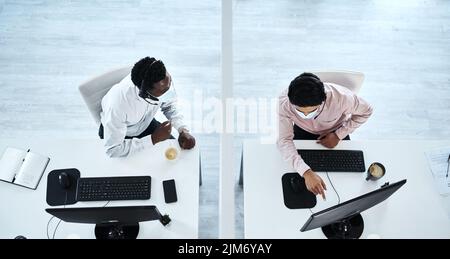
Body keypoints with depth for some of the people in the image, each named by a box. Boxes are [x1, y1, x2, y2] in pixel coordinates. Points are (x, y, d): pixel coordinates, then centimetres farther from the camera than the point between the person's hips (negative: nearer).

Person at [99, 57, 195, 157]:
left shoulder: (164, 80, -28)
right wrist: (154, 139, -37)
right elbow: (113, 150, -33)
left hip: (146, 124, 4)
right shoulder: (118, 102, -41)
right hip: (120, 133, -4)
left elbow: (169, 106, -7)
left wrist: (183, 130, -23)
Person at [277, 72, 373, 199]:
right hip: (304, 132, 0)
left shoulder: (341, 97, -39)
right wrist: (306, 172, -52)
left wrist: (338, 135, -23)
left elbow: (365, 111, -17)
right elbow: (284, 140, -38)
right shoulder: (285, 102, -38)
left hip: (336, 131, 0)